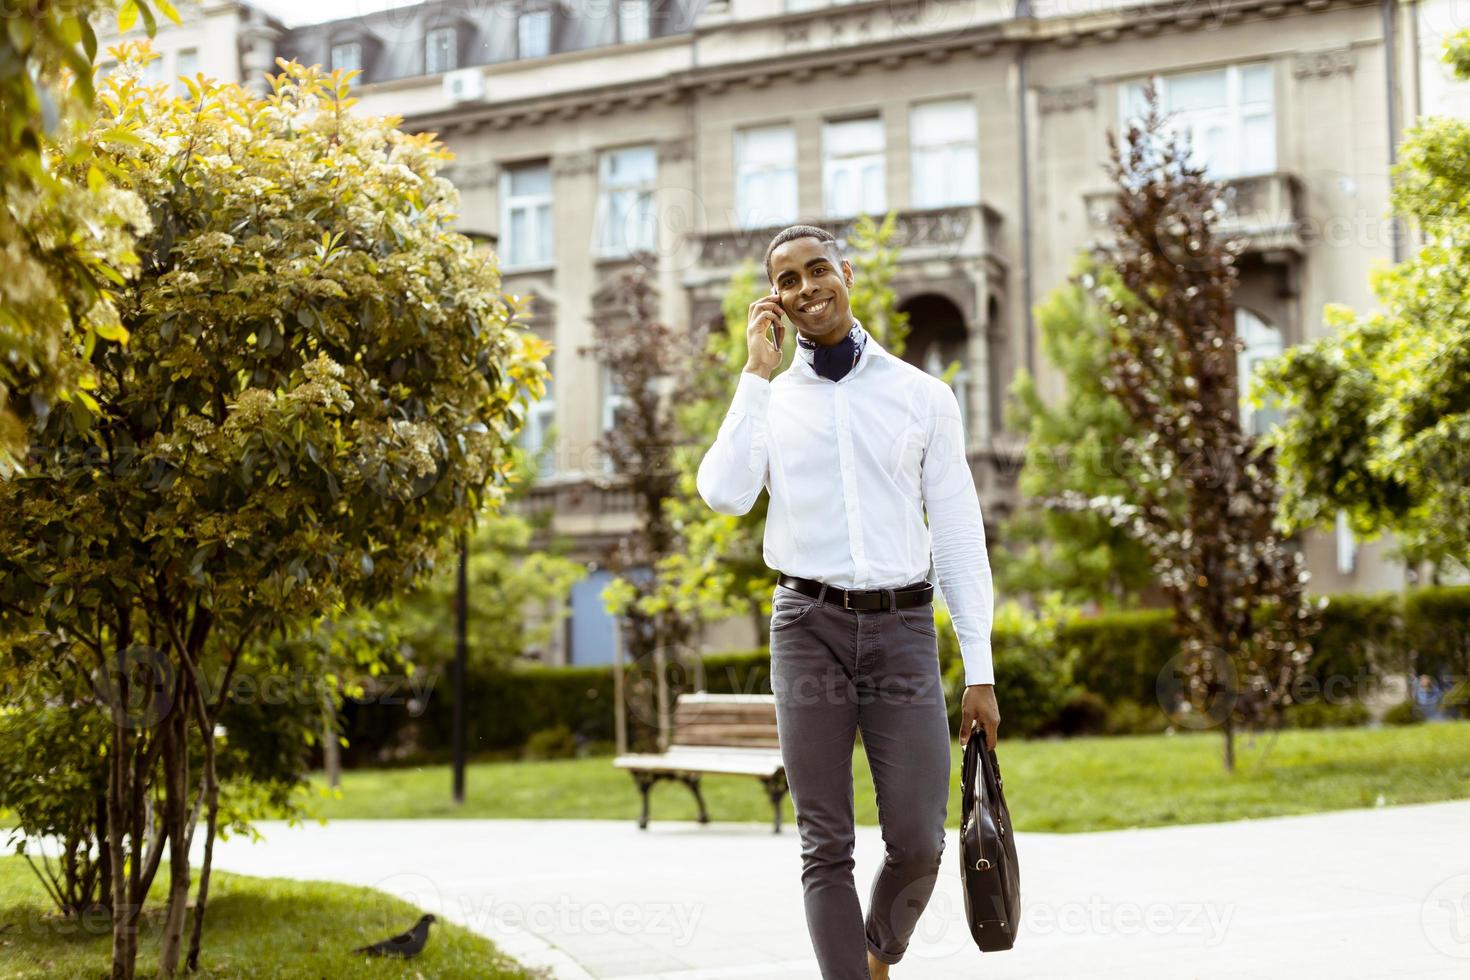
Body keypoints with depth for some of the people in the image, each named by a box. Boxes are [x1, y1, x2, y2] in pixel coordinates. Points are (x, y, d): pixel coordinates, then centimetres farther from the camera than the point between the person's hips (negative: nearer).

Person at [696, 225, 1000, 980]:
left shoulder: (922, 396, 8)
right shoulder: (768, 401, 10)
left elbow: (958, 536, 7)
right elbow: (724, 495, -9)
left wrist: (980, 670, 2)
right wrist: (757, 372, -6)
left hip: (902, 626, 0)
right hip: (809, 626, 0)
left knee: (918, 843, -1)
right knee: (826, 848, 1)